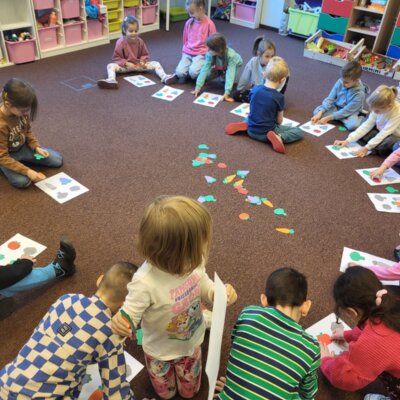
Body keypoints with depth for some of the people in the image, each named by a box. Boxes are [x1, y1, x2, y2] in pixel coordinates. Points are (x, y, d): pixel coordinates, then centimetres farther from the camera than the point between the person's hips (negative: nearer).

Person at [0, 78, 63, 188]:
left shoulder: (21, 111, -18)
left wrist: (36, 147, -13)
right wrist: (27, 171, -34)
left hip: (23, 147, 6)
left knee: (58, 160, 0)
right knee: (22, 181, -28)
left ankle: (22, 159, 11)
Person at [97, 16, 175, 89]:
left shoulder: (140, 41, -3)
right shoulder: (121, 42, -12)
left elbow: (145, 55, 10)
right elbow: (116, 58, -8)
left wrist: (142, 61, -13)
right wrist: (126, 63, -22)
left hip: (138, 65, 2)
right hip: (125, 66, -2)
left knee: (156, 64, -15)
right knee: (111, 66, -30)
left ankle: (164, 77, -37)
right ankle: (112, 80, -58)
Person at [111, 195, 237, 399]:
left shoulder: (194, 261, -28)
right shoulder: (145, 282, -44)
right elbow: (130, 314, -30)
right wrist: (121, 322, -53)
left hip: (191, 343, 4)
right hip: (161, 352, -3)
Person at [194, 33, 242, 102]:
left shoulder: (231, 55, -44)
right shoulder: (210, 54, -35)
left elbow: (230, 74, -49)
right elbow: (204, 69, -34)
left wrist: (227, 92, -56)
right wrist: (198, 87, -40)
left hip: (235, 64, -3)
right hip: (219, 66, 3)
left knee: (226, 76, -26)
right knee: (209, 74, -15)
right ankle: (221, 73, 14)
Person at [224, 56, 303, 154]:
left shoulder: (255, 89, -6)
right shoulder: (279, 97, -17)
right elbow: (279, 120, -5)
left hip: (251, 131, 5)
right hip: (267, 133, -5)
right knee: (299, 132, 6)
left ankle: (245, 125, 7)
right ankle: (278, 137, -16)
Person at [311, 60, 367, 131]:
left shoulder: (359, 94, -28)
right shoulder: (340, 82, -17)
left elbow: (346, 111, -24)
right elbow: (330, 98, -12)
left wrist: (328, 118, -27)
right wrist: (320, 113, -25)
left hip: (350, 112, -5)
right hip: (336, 107, 5)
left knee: (353, 125, -37)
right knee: (317, 111, -19)